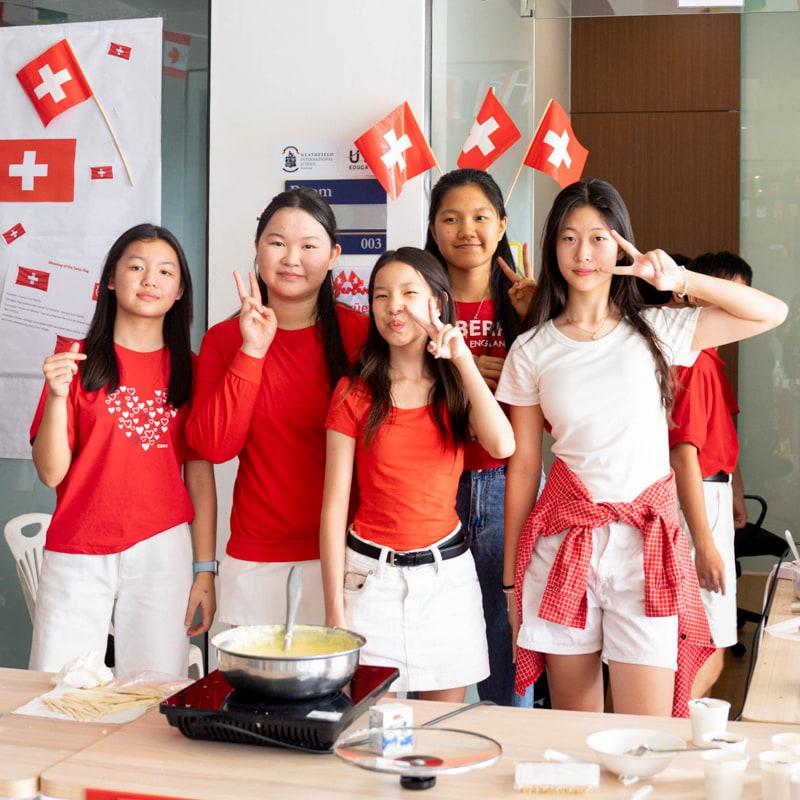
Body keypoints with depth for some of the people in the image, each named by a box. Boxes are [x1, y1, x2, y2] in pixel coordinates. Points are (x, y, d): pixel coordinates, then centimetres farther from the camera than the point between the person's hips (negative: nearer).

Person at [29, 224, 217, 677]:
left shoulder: (189, 370, 6)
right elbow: (51, 472, -2)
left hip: (161, 552, 1)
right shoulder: (78, 361, 2)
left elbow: (200, 475, 5)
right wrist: (57, 396, -16)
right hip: (77, 556, 0)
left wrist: (205, 570, 0)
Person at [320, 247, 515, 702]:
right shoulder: (355, 394, -1)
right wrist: (335, 609, -7)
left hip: (446, 572, 2)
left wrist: (462, 360, -15)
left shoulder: (457, 388, 6)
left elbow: (503, 445, -16)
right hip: (372, 575, -2)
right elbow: (335, 505, -3)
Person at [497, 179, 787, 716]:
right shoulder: (532, 350, 3)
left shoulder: (654, 331, 3)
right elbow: (523, 466, 5)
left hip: (646, 540, 0)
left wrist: (681, 280, -8)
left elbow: (772, 313, 2)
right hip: (564, 540, 1)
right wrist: (512, 578, 7)